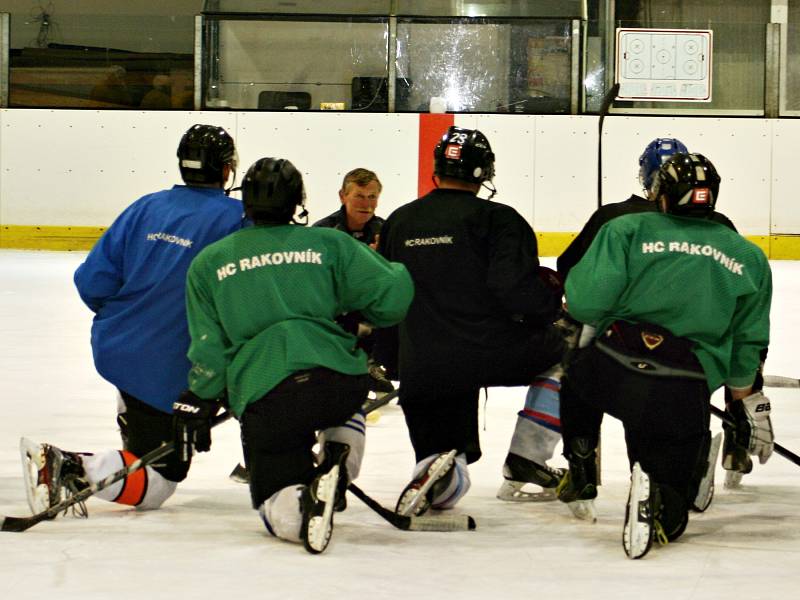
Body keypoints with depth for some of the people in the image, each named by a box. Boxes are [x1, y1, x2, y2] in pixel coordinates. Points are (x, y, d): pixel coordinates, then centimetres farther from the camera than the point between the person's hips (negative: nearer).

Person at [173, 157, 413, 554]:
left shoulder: (207, 264, 13)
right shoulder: (328, 244, 10)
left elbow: (209, 347, 9)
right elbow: (390, 297, 5)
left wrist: (198, 402, 19)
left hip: (261, 398, -1)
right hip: (339, 381, 1)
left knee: (275, 503, 9)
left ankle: (307, 501, -27)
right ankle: (337, 468, 9)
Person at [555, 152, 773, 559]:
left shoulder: (626, 229, 7)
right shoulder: (749, 258, 17)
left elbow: (586, 303, -5)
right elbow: (747, 346, 18)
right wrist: (746, 401, 33)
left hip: (612, 369, 0)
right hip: (684, 398, 0)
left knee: (578, 381, 39)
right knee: (669, 519, 10)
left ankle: (580, 475, 30)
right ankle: (659, 496, -23)